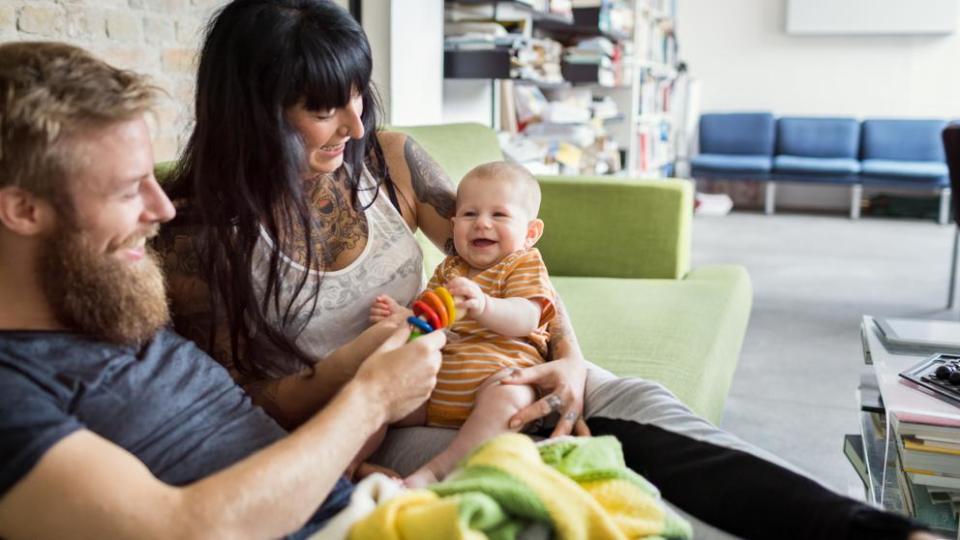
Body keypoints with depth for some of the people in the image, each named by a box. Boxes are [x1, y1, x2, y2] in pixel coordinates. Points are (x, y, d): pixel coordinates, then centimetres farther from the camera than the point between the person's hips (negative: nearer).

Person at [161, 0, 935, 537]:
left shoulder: (386, 159, -2)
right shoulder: (203, 240, -13)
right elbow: (259, 411, -9)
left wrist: (571, 359, -14)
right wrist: (373, 347, -25)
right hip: (369, 441, -4)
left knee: (640, 403, -23)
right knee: (607, 448, -29)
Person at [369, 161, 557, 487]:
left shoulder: (525, 264, 3)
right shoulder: (449, 269, 21)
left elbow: (525, 319, -16)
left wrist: (482, 306, -36)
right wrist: (401, 316, -4)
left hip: (501, 368, -6)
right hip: (437, 373, 6)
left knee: (508, 396, -37)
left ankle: (435, 471, -41)